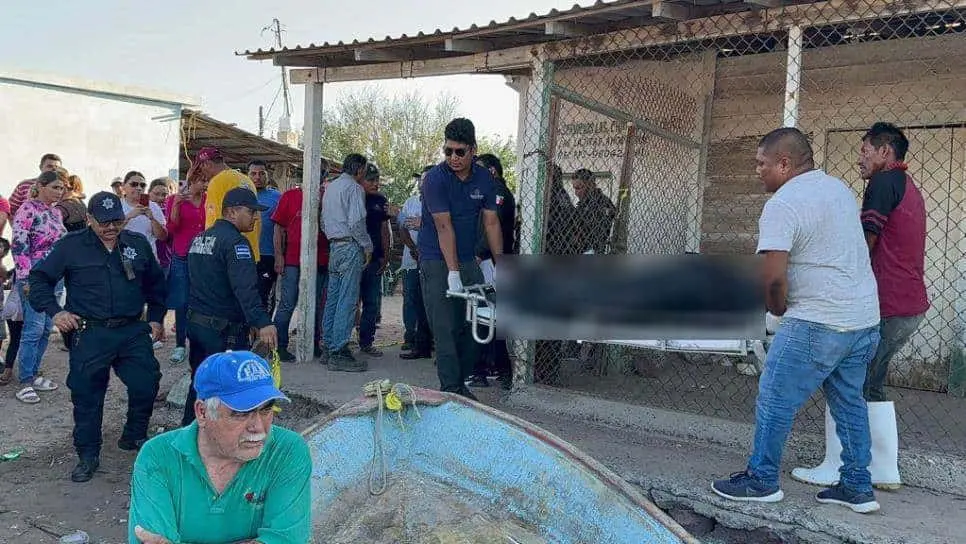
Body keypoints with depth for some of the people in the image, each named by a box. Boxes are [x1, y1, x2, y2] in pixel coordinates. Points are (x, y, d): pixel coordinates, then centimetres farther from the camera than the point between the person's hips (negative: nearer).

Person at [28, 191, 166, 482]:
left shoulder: (139, 244, 7)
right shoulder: (71, 246, -1)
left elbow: (155, 282, 19)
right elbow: (39, 279, 4)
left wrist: (156, 318, 13)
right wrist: (54, 311, -8)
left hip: (132, 331, 2)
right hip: (89, 334, -2)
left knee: (146, 384, -1)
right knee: (87, 395, 2)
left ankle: (134, 437, 25)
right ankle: (88, 455, 18)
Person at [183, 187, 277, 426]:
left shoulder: (200, 239, 14)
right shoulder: (235, 242, -17)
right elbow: (245, 288, -30)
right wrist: (262, 323, -37)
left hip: (194, 322, 9)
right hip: (224, 329, -9)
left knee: (200, 382, 20)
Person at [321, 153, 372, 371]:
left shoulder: (330, 187, 18)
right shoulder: (354, 188, -8)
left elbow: (324, 220, 20)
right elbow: (356, 222, -16)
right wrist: (367, 246, -7)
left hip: (333, 246, 9)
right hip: (350, 247, -9)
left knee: (332, 298, 11)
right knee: (347, 300, -9)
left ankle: (329, 347, 15)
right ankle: (339, 353, -9)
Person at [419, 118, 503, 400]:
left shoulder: (485, 179, 3)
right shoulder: (436, 178, -13)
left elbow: (491, 223, 4)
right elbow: (444, 227, -19)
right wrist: (453, 272, -23)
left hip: (468, 260, 5)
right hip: (437, 261, -5)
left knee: (475, 326, 4)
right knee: (445, 328, -8)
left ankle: (461, 383, 16)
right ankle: (451, 388, -2)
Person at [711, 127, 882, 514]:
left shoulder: (783, 204, -15)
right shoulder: (839, 188, 12)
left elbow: (772, 277, -23)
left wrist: (778, 309, -3)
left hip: (817, 324, -9)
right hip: (866, 319, 9)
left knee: (774, 401, 2)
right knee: (850, 403, 17)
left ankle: (762, 481, 11)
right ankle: (857, 488, 24)